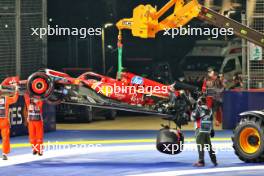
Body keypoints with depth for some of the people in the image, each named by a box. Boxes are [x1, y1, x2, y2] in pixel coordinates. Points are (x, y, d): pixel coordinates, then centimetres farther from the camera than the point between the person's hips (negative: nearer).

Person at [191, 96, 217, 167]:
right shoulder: (209, 110, 13)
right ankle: (214, 160, 17)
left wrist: (193, 112, 8)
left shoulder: (199, 109, -10)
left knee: (200, 146, -7)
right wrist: (212, 130, 24)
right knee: (209, 146, 15)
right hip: (208, 131, 7)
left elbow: (193, 118, -11)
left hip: (200, 130, -7)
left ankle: (201, 161, -11)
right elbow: (211, 121, 18)